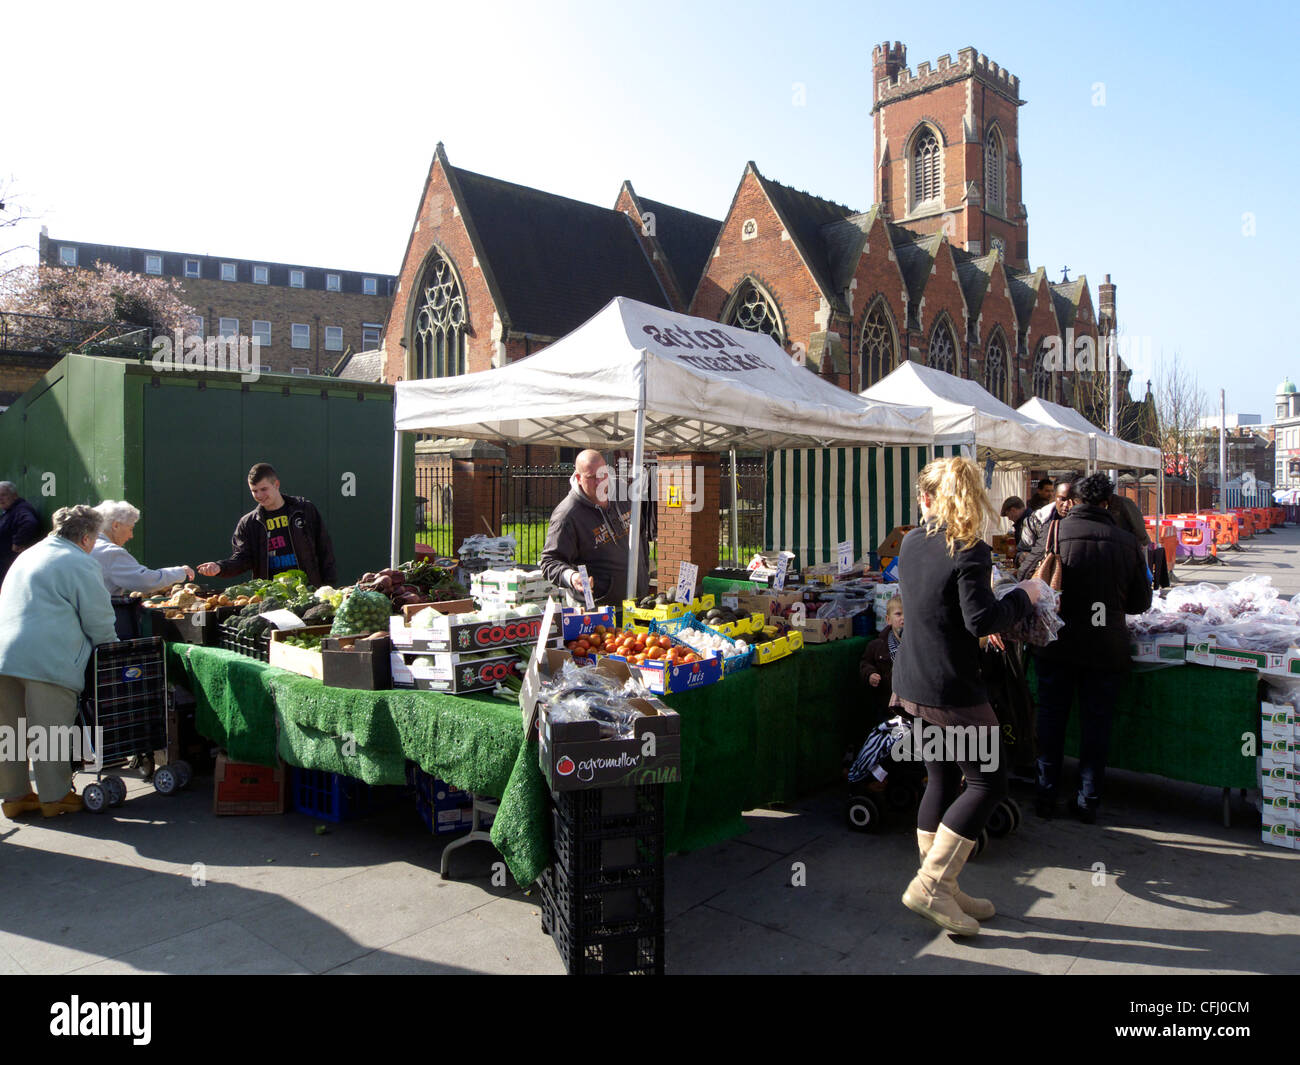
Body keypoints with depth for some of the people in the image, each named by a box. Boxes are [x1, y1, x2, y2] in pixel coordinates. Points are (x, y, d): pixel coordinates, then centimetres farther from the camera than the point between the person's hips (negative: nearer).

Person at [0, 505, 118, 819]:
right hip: (48, 660, -7)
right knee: (50, 732, 3)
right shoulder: (82, 564, -3)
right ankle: (55, 797, 13)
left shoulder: (26, 556, 23)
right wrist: (113, 647, 13)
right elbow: (98, 622, -5)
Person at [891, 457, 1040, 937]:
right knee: (988, 779, 3)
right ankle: (929, 886, 1)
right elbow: (982, 619, -22)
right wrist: (1022, 596, -5)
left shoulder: (911, 542, 7)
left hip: (912, 682, 8)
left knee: (942, 780, 15)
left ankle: (943, 890, 23)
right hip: (950, 690, -8)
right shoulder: (968, 551, -16)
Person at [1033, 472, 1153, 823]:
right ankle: (1089, 800, 19)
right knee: (1097, 720, 11)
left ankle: (1046, 794, 19)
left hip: (1057, 645, -1)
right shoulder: (1125, 541, -3)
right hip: (1106, 647, 1)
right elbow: (1141, 602, 4)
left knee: (1051, 715, 11)